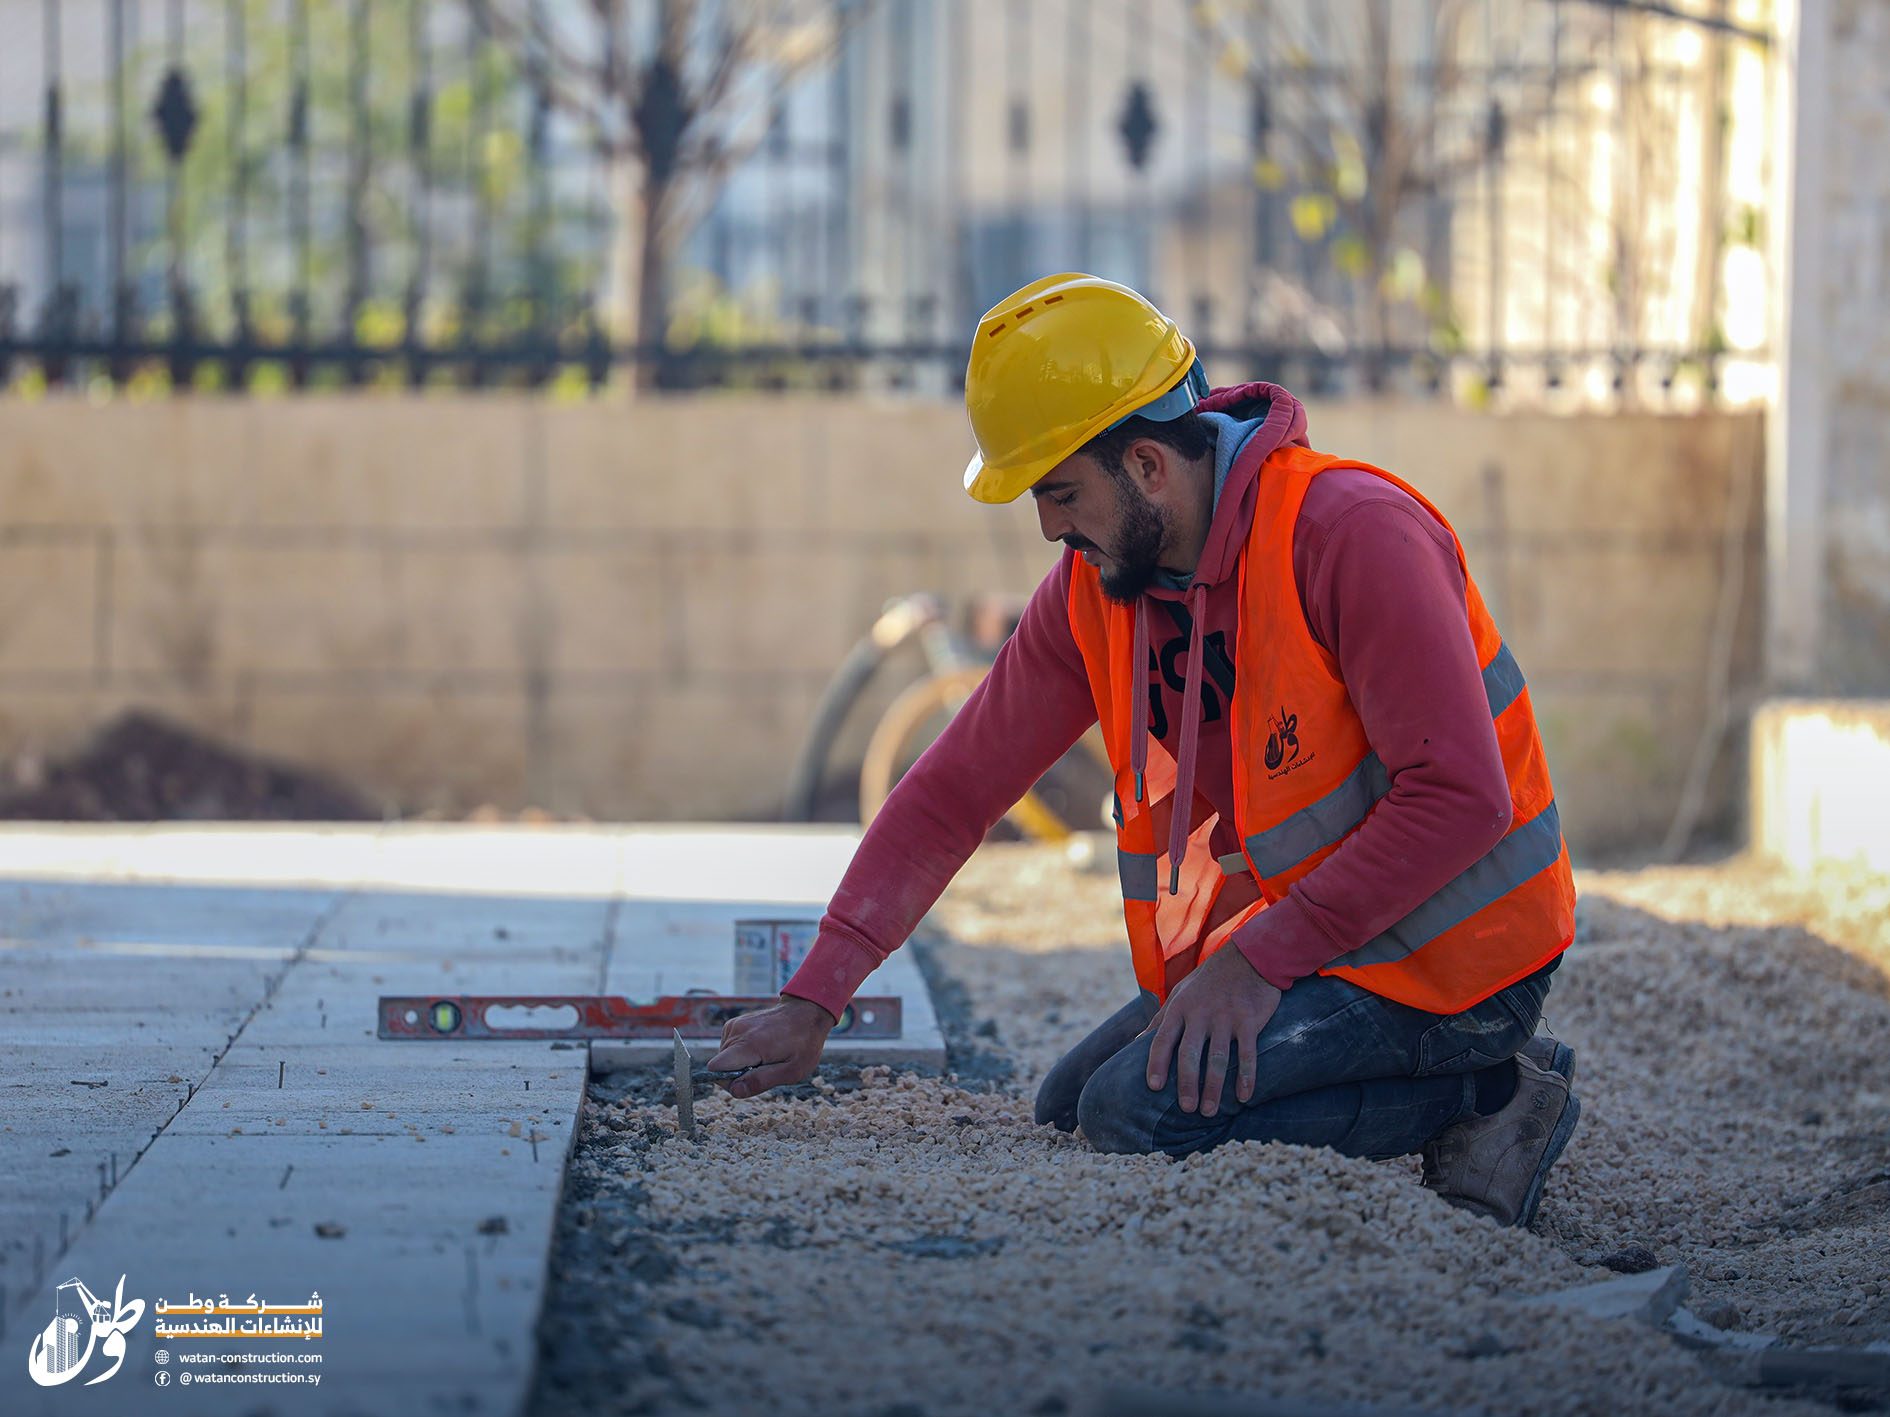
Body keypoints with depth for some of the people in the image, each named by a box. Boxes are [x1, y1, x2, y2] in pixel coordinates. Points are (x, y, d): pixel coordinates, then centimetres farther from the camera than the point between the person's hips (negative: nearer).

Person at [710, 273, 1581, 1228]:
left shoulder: (1351, 535, -23)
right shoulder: (1093, 590, 0)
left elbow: (1460, 798, -27)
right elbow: (956, 789, 4)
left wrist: (1259, 959, -25)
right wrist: (814, 1001, -3)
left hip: (1448, 953, -9)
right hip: (1301, 929, 9)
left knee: (1142, 1114, -21)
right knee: (1070, 1110, 11)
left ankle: (1483, 1092, -7)